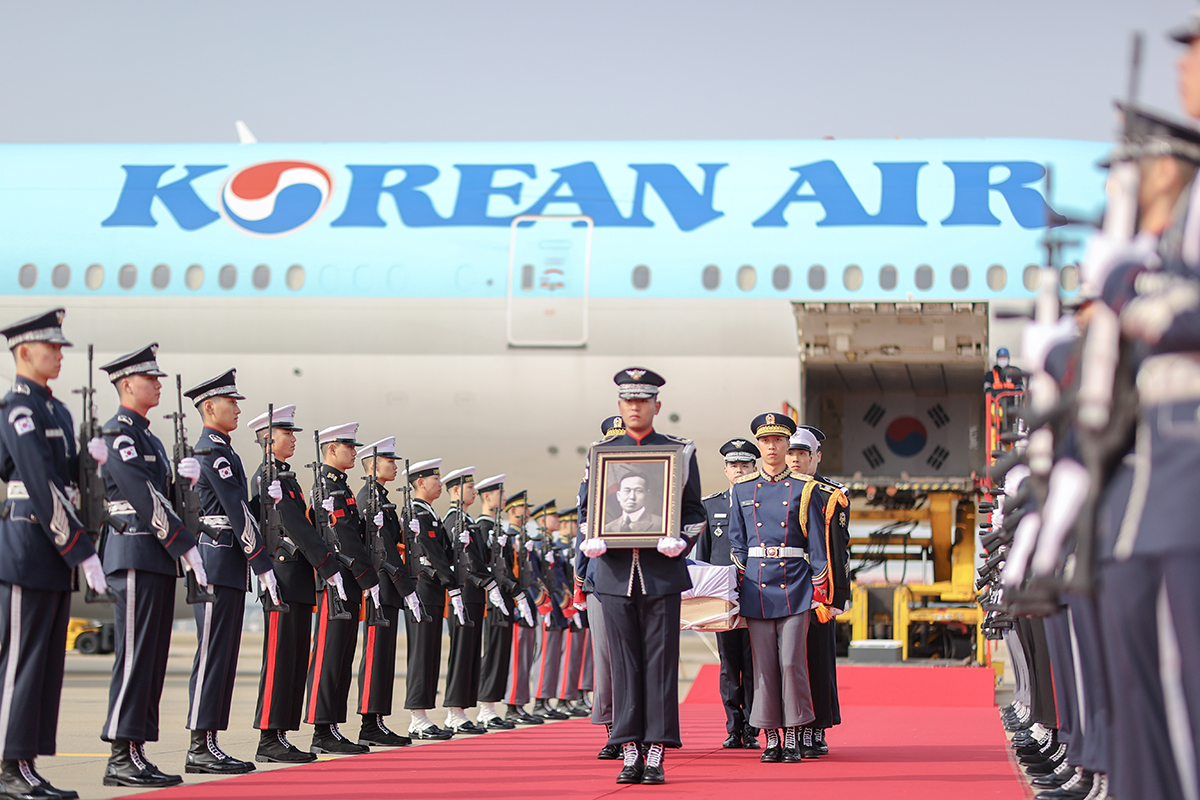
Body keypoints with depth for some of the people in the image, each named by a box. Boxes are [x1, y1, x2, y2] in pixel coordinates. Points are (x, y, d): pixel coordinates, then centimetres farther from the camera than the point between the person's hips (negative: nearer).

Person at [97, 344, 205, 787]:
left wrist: (183, 477, -1)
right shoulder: (118, 432, -10)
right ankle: (122, 758, -10)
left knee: (152, 657, 8)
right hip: (135, 556, -10)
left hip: (158, 560, 10)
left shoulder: (145, 435, 21)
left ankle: (136, 753, 10)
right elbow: (144, 498, -17)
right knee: (135, 655, -10)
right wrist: (187, 545, -18)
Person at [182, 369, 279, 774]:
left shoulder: (211, 451, 20)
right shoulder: (215, 452, -12)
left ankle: (209, 744, 9)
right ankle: (200, 747, -9)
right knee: (212, 654, -9)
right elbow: (239, 513, -16)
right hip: (219, 566, -10)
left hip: (226, 570, 10)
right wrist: (263, 566, -17)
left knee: (223, 655, 9)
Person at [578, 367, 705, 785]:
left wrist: (680, 541, -14)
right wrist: (590, 539, -7)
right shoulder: (601, 451, 11)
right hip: (616, 570, 2)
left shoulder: (679, 452, 6)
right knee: (624, 664, 3)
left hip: (661, 569, -2)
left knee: (660, 662, -1)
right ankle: (629, 753, 7)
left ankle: (656, 754, 2)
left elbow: (694, 511, 6)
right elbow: (586, 506, 13)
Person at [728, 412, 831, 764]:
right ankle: (771, 737, 8)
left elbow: (817, 541, 3)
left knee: (792, 661, -6)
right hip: (757, 585, 2)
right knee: (764, 664, 2)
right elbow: (737, 542, 12)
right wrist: (740, 586, 4)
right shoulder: (742, 490, 10)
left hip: (795, 584, -2)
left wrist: (820, 589, -1)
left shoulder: (805, 488, 4)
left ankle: (793, 737, 2)